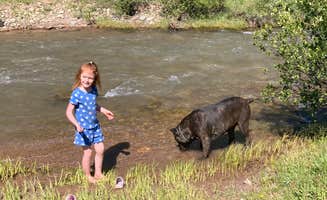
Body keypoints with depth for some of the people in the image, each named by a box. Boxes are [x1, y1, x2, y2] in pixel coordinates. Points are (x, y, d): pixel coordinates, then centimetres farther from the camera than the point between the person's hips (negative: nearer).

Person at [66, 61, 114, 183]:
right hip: (84, 128, -6)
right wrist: (76, 124, -33)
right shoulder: (77, 93, -22)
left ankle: (98, 173, 29)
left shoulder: (93, 90, -1)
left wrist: (103, 110, 20)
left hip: (95, 126, 6)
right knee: (88, 152, 5)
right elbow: (69, 112, -21)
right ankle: (88, 176, 25)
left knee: (100, 149, 10)